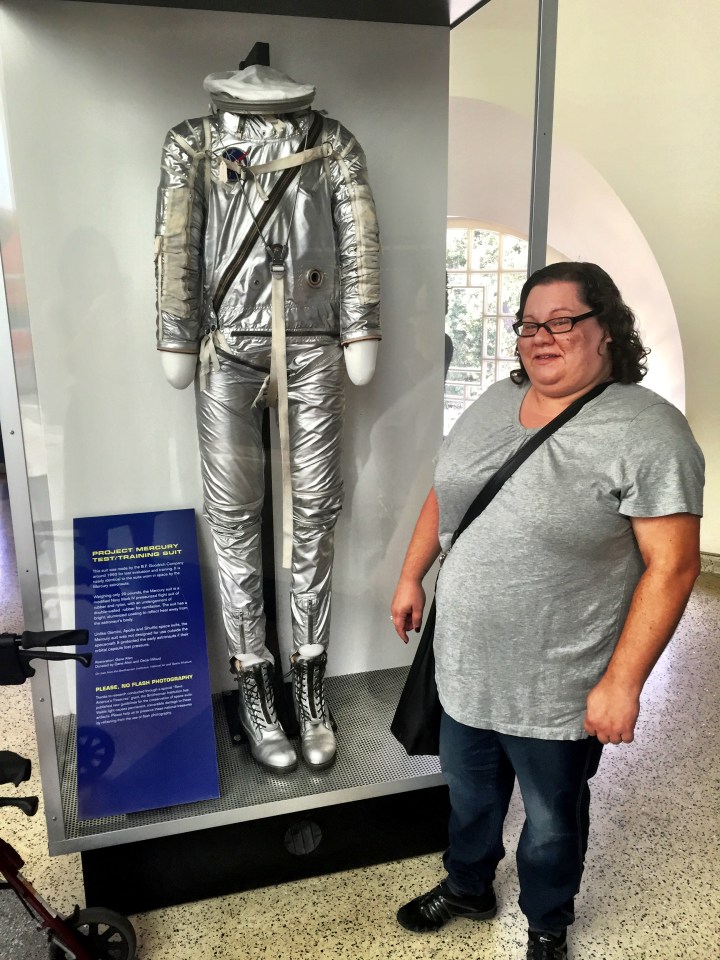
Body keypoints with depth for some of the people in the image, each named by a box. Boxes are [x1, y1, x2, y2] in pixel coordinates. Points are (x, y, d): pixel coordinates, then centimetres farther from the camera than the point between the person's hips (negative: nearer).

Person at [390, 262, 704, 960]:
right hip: (464, 667, 5)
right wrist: (411, 576, 12)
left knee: (551, 818, 21)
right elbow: (443, 495, 12)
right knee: (468, 792, 27)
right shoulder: (493, 404, 1)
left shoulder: (649, 432, -19)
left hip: (557, 692, -5)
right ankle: (467, 888, 55)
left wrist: (622, 681, -19)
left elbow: (671, 566, -19)